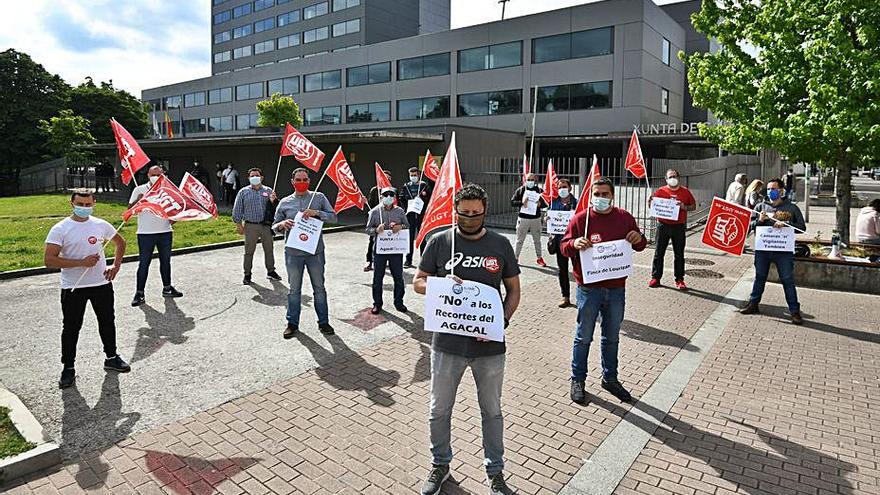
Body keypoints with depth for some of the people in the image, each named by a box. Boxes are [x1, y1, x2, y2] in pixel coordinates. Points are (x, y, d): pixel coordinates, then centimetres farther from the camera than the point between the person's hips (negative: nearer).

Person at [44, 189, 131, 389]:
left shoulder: (100, 225, 2)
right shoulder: (60, 229, -9)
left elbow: (120, 242, 18)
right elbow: (49, 260, -15)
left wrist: (116, 265, 5)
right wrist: (81, 262, -22)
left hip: (102, 283, 4)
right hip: (73, 288, -3)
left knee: (107, 322, 15)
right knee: (71, 327, 4)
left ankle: (111, 358, 32)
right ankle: (68, 368, 18)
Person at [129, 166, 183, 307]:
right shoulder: (139, 190, 1)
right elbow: (130, 209, -3)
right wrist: (138, 200, -22)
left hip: (165, 232, 3)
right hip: (146, 233, -3)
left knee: (165, 261, 13)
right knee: (144, 263, -1)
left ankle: (167, 288, 27)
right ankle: (139, 293, 5)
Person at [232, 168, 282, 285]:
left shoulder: (268, 191, 6)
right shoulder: (243, 192, 3)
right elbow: (237, 209, 5)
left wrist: (273, 201, -18)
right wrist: (238, 224, 0)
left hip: (266, 225, 2)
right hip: (250, 226, -1)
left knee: (269, 249, 10)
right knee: (249, 251, 4)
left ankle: (271, 271, 25)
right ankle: (247, 274, 14)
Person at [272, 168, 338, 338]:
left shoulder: (319, 197, 3)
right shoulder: (284, 203, 6)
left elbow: (333, 217, -2)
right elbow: (274, 226, 9)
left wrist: (317, 213, -19)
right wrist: (282, 224, -14)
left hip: (315, 251, -1)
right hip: (293, 252, 1)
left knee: (319, 288, 9)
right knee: (294, 289, 10)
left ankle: (323, 322, 21)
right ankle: (292, 323, 23)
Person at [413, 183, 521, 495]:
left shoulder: (500, 244, 0)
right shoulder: (439, 242, -2)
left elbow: (513, 289, 6)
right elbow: (418, 282, 3)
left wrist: (502, 321, -11)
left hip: (490, 345, 0)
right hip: (447, 343, 0)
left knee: (492, 411, 16)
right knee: (439, 410, 16)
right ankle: (440, 465, 40)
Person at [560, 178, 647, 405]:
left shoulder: (624, 217, 5)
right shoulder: (580, 219, -5)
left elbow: (639, 245, 15)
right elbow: (564, 246, -4)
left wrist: (639, 239, -9)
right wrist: (574, 244, -26)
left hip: (616, 288, 4)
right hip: (589, 289, -3)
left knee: (612, 336, 16)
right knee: (584, 337, 6)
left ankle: (610, 378, 32)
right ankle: (578, 380, 20)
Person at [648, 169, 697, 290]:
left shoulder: (685, 191, 6)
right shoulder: (660, 191, 3)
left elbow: (694, 206, 11)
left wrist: (684, 207, -9)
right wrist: (650, 201, -16)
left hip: (679, 227, 1)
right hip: (663, 225, 0)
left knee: (679, 254, 6)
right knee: (659, 253, 3)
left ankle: (679, 280, 13)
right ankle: (655, 277, 11)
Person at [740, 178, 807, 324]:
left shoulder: (792, 208, 4)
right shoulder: (761, 207, 10)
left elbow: (802, 226, 1)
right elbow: (749, 226, 10)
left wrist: (785, 224, -15)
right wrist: (759, 221, -11)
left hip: (784, 251, -2)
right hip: (762, 249, 2)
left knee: (788, 280, 0)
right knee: (759, 277, 13)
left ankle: (794, 311, 7)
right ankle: (753, 304, 24)